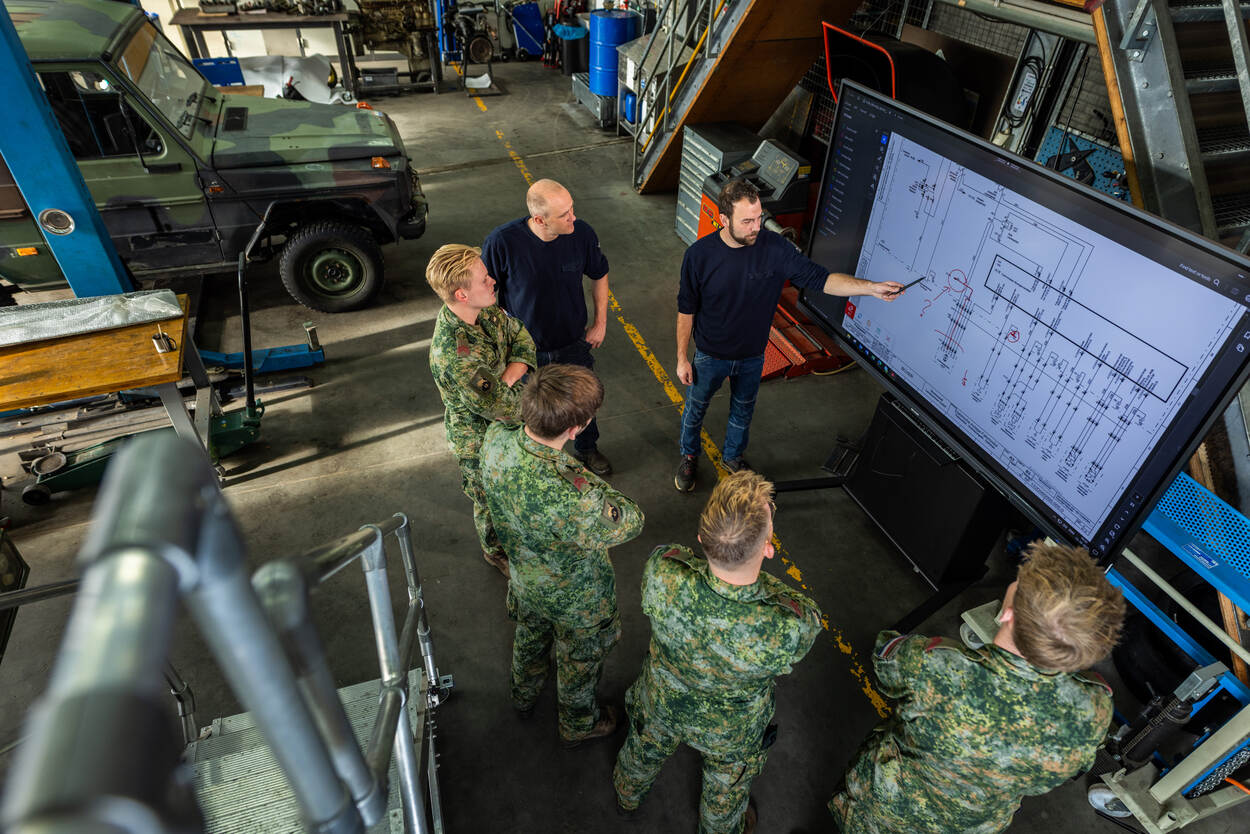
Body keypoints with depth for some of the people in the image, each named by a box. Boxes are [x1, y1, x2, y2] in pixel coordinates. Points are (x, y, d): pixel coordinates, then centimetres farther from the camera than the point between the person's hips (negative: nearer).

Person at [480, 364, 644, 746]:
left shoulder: (495, 438, -28)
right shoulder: (570, 498, -48)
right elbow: (629, 523, -28)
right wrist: (589, 479, -21)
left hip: (524, 579, 6)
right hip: (573, 595, -6)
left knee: (530, 635, 37)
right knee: (579, 660, 27)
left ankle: (524, 696, 67)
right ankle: (577, 724, 57)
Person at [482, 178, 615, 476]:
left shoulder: (582, 233, -19)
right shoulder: (502, 242, -28)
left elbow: (599, 275, 2)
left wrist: (600, 322, 3)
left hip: (574, 343, 3)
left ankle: (586, 449, 53)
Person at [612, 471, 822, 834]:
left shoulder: (661, 575, -42)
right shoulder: (789, 630, -45)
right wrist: (759, 578, -12)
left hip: (661, 707, 2)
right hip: (732, 731, -1)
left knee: (644, 752, 37)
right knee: (726, 791, 35)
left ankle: (627, 794, 69)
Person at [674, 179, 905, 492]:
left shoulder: (774, 247, -19)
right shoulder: (699, 254, -22)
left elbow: (817, 277, -15)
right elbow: (686, 310, -12)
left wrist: (870, 287, -28)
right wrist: (682, 357, -8)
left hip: (752, 358, 2)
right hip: (710, 356, -2)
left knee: (743, 411, 24)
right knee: (695, 409, 19)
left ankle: (733, 456, 52)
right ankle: (689, 456, 48)